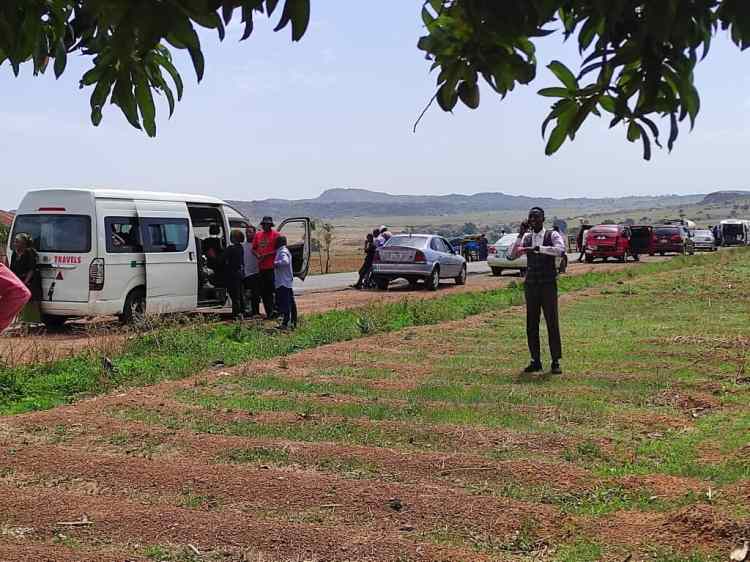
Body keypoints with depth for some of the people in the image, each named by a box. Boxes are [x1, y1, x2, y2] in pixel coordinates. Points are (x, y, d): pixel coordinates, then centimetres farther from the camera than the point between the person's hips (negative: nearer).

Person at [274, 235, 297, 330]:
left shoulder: (282, 252, -13)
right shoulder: (285, 251, 18)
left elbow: (285, 261, -31)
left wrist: (276, 263, -19)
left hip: (283, 283, -10)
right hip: (289, 282, 10)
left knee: (285, 303, -10)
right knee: (291, 302, 11)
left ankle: (285, 323, -10)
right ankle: (293, 322, 16)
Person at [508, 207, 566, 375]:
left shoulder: (552, 235, -2)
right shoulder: (525, 238, 9)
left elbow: (560, 250, -22)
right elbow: (511, 255, -1)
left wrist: (537, 248, -29)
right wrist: (520, 235, -9)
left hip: (548, 285, -4)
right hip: (530, 285, 4)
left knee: (552, 323, -3)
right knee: (531, 325, 5)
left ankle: (556, 362, 3)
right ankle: (535, 361, 12)